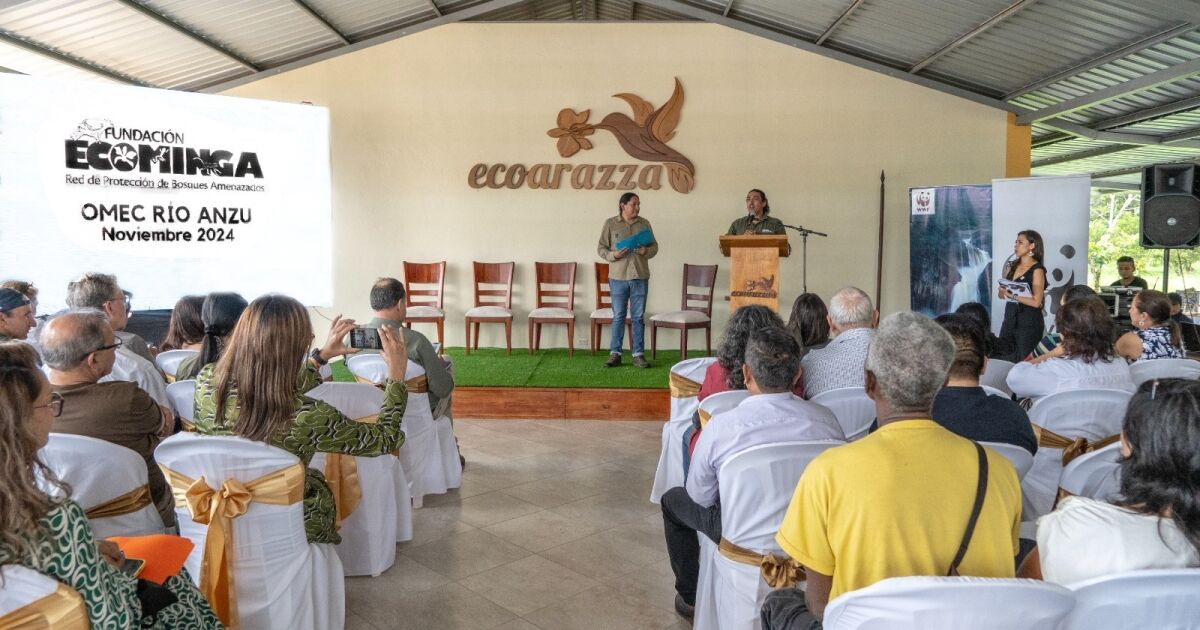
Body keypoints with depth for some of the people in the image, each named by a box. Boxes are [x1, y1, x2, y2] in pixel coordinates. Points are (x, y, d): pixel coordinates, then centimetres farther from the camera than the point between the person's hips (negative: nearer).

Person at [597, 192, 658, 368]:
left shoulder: (644, 224, 8)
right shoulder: (610, 224, 1)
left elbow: (655, 246, 12)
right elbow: (601, 248, 2)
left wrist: (646, 251, -10)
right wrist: (614, 255, -17)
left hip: (640, 277, 2)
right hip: (618, 277, -2)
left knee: (638, 317, 4)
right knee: (618, 317, 4)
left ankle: (638, 354, 10)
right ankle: (615, 354, 11)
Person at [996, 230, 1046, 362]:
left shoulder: (1037, 270, -9)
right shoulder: (1012, 266, 10)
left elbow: (1036, 301, -16)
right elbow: (1001, 294, 12)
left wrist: (1013, 296, -15)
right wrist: (1002, 291, -9)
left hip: (1029, 322, -6)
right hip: (1010, 318, 6)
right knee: (1001, 358, 6)